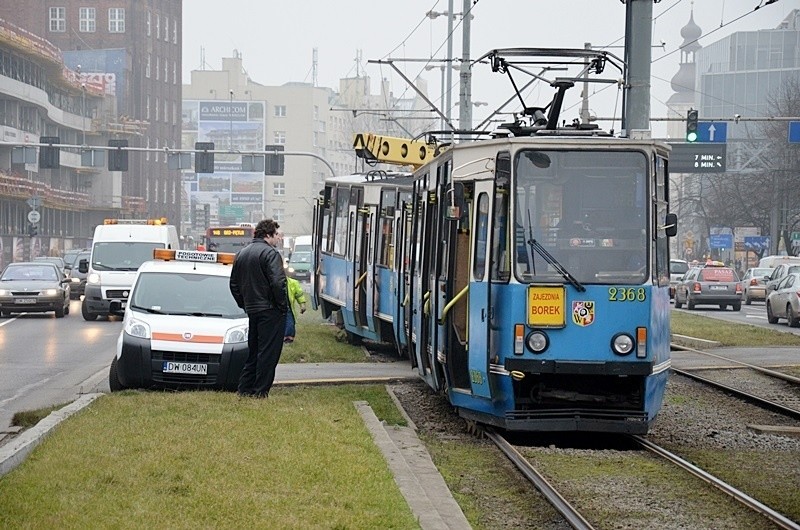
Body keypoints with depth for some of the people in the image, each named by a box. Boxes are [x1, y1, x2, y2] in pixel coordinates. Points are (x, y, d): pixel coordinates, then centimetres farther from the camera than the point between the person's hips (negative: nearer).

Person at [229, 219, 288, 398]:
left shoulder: (241, 254, 13)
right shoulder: (269, 253, -13)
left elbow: (234, 284, 18)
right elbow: (278, 282, -22)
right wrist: (282, 304, -11)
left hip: (252, 310, 8)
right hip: (270, 310, -8)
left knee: (254, 350, 16)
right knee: (268, 352, -4)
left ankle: (245, 388, 15)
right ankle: (261, 390, -4)